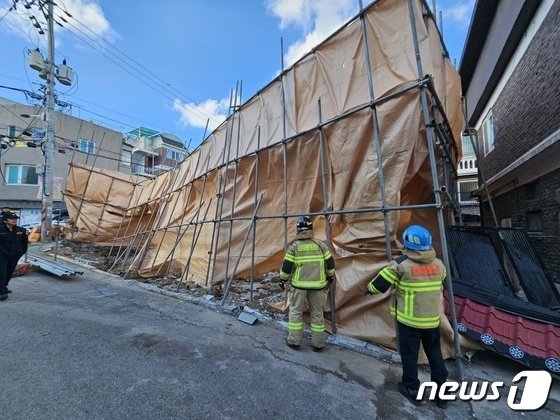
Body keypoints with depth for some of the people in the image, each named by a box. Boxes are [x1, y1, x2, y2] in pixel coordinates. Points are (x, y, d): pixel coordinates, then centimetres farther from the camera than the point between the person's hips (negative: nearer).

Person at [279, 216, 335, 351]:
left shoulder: (294, 246, -8)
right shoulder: (320, 245, -2)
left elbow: (287, 266, -6)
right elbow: (330, 263, 5)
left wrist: (282, 280, 9)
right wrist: (330, 277, 21)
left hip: (299, 284, -2)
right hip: (317, 285, 2)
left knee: (295, 311, 13)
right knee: (317, 313, 14)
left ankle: (294, 341, 20)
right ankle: (318, 344, 24)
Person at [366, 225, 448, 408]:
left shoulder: (401, 264, -19)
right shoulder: (438, 264, -3)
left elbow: (380, 283, -12)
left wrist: (370, 289, 8)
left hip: (409, 319, -4)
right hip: (433, 319, 5)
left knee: (409, 354, 13)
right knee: (435, 353, 21)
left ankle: (412, 390, 28)